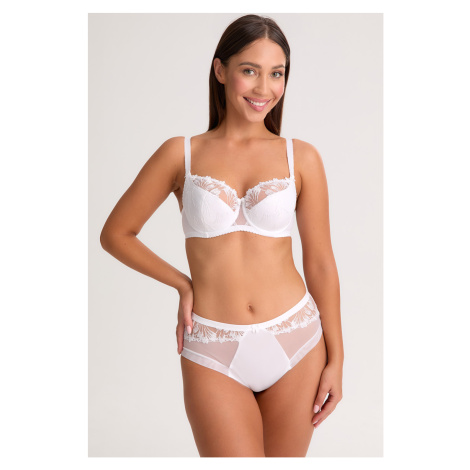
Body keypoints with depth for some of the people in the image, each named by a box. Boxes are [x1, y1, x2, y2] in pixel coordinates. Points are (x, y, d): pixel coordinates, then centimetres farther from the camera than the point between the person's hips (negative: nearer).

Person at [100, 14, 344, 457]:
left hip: (295, 342, 2)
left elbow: (320, 261, 5)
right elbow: (115, 233, 9)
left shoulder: (302, 158, 2)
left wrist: (335, 359, 5)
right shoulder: (181, 154, 0)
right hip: (214, 354, -1)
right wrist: (183, 283, 1)